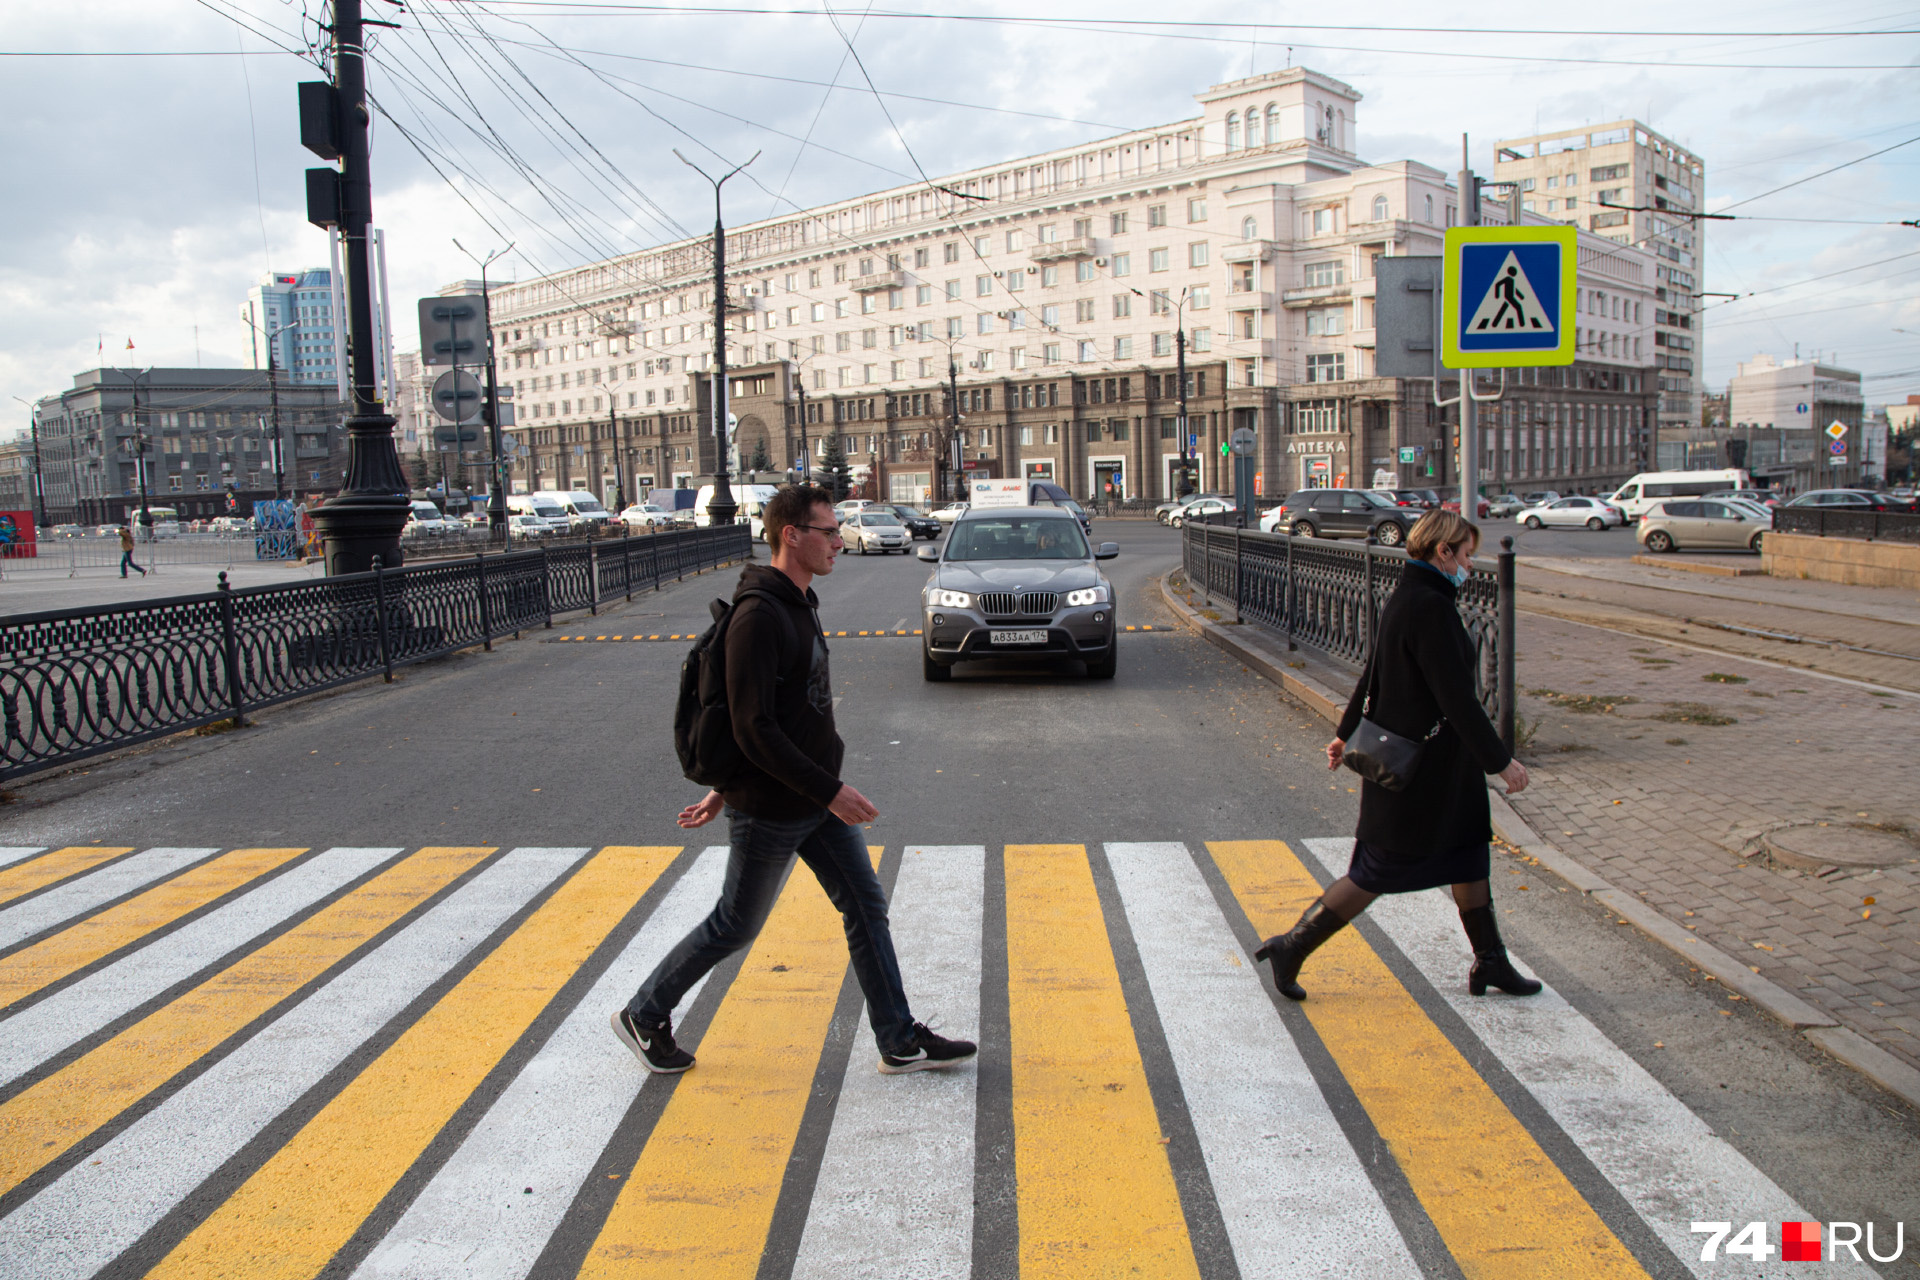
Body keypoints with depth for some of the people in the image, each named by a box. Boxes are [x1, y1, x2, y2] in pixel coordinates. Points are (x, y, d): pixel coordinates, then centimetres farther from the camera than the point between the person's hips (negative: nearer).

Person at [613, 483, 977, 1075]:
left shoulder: (801, 604, 9)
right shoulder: (758, 616, -23)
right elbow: (755, 728, -27)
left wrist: (724, 788, 20)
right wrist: (831, 791, -24)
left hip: (819, 799, 9)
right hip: (770, 810, -9)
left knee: (866, 906, 9)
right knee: (735, 926, 7)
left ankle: (901, 1042, 19)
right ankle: (642, 1016, 28)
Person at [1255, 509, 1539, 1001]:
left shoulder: (1404, 599, 8)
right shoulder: (1430, 608, -23)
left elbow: (1373, 672, 17)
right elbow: (1456, 695, -25)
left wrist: (1346, 733, 25)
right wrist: (1500, 760, -19)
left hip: (1439, 763, 10)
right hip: (1420, 767, -10)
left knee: (1469, 854, 18)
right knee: (1378, 872, -1)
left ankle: (1490, 962, 30)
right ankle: (1292, 948, 7)